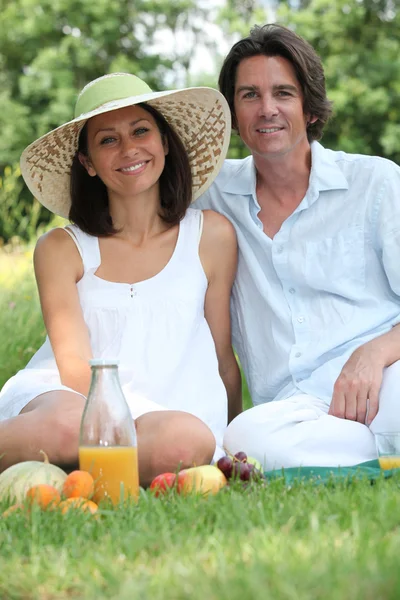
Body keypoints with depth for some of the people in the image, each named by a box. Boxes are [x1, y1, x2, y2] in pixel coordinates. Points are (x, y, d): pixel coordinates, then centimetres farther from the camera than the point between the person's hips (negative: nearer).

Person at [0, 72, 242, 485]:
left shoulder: (212, 237, 11)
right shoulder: (61, 249, 7)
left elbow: (222, 358, 15)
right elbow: (75, 365, -4)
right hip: (66, 398, -2)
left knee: (189, 440, -36)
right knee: (68, 426, -40)